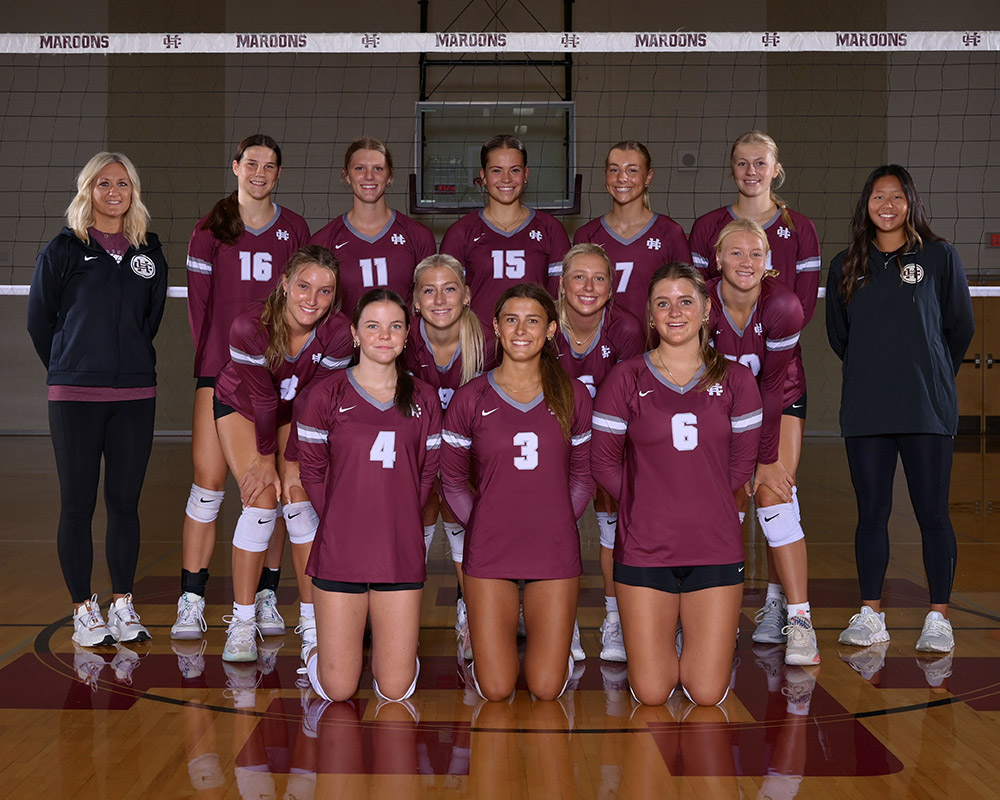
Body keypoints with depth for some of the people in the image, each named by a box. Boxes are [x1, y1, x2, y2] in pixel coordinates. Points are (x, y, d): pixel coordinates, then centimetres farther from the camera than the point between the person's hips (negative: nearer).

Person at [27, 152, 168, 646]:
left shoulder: (149, 254, 10)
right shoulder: (63, 251, 0)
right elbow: (39, 320, 6)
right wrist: (69, 369, 11)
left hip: (136, 395, 3)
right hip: (75, 397, -3)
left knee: (125, 503, 6)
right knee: (78, 504, 1)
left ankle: (123, 605, 17)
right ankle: (83, 610, 11)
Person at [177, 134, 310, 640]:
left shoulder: (295, 230, 10)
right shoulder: (211, 229, 7)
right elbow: (199, 299, 5)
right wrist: (211, 355, -1)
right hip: (220, 369, -1)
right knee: (208, 481, -6)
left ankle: (266, 597, 11)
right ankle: (190, 602, -1)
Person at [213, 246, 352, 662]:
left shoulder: (337, 332, -27)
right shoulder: (250, 326, -34)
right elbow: (261, 399, -24)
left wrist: (295, 461, -16)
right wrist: (265, 458, -14)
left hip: (295, 411, 2)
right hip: (241, 406, -2)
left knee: (300, 500, -10)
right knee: (261, 501, -15)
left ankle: (312, 619, 2)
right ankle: (242, 622, -3)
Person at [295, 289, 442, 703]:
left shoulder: (424, 399, 7)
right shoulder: (325, 396, 0)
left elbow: (426, 473, 11)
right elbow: (312, 471, 5)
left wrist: (400, 521, 3)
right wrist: (340, 523, 1)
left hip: (401, 555, 2)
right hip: (339, 554, -1)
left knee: (395, 690, 1)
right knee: (337, 689, 1)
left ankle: (387, 641, 32)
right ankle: (339, 642, 33)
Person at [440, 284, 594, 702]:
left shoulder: (573, 395, 2)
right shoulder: (470, 399, -2)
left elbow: (581, 477, 11)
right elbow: (452, 481, 7)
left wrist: (557, 523, 0)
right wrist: (484, 525, -1)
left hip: (555, 553, 1)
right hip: (489, 554, -1)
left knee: (546, 689, 1)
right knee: (496, 690, 0)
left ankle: (557, 635, 33)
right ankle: (483, 636, 32)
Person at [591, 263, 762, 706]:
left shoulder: (735, 379, 4)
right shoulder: (626, 378, -1)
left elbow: (741, 461, 11)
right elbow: (603, 461, 4)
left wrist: (704, 503, 5)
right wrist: (646, 504, 1)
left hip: (716, 547, 1)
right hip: (645, 548, -1)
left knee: (708, 694, 1)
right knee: (651, 693, 0)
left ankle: (710, 633, 33)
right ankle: (658, 640, 31)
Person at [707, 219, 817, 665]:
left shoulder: (782, 307, -23)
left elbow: (771, 388, -16)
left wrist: (766, 459, -13)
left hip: (770, 413, 0)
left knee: (773, 500, -13)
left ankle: (799, 621, -10)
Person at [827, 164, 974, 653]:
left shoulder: (939, 256, 4)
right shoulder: (846, 266, 11)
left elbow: (961, 328, 9)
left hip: (928, 408, -2)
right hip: (865, 409, 2)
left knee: (932, 513, -1)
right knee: (872, 512, 5)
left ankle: (939, 618, 6)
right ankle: (870, 614, 12)